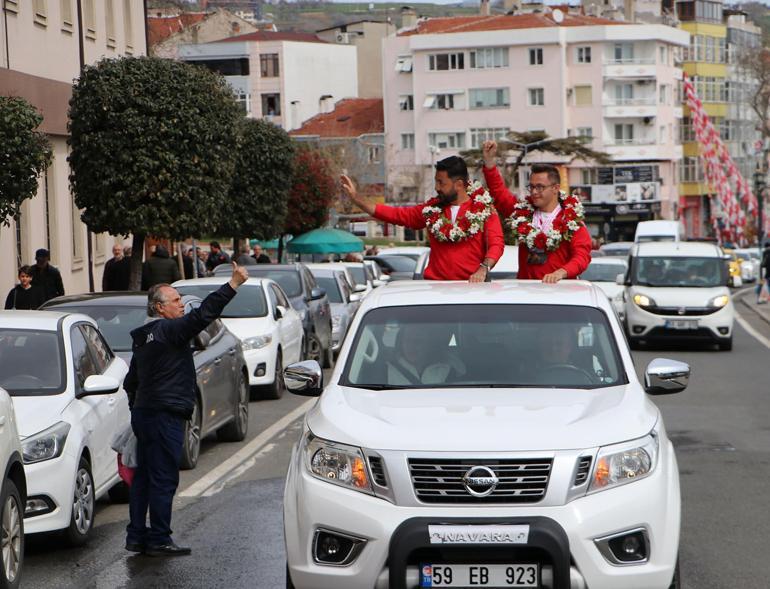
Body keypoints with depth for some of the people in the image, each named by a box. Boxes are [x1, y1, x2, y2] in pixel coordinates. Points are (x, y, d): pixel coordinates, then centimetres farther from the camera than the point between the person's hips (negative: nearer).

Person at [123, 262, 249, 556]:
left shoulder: (144, 338, 17)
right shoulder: (168, 331, -13)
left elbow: (131, 381, 24)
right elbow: (202, 314, -25)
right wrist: (233, 285, -25)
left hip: (143, 412, 10)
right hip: (165, 415, -10)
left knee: (144, 477, 12)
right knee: (163, 479, -6)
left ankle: (137, 536, 16)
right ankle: (158, 540, -4)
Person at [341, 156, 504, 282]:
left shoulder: (484, 209, 2)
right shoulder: (432, 209, 14)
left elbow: (496, 244, -5)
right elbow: (396, 214, 16)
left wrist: (483, 269, -24)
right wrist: (356, 197, 13)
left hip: (471, 285, -3)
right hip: (435, 285, 3)